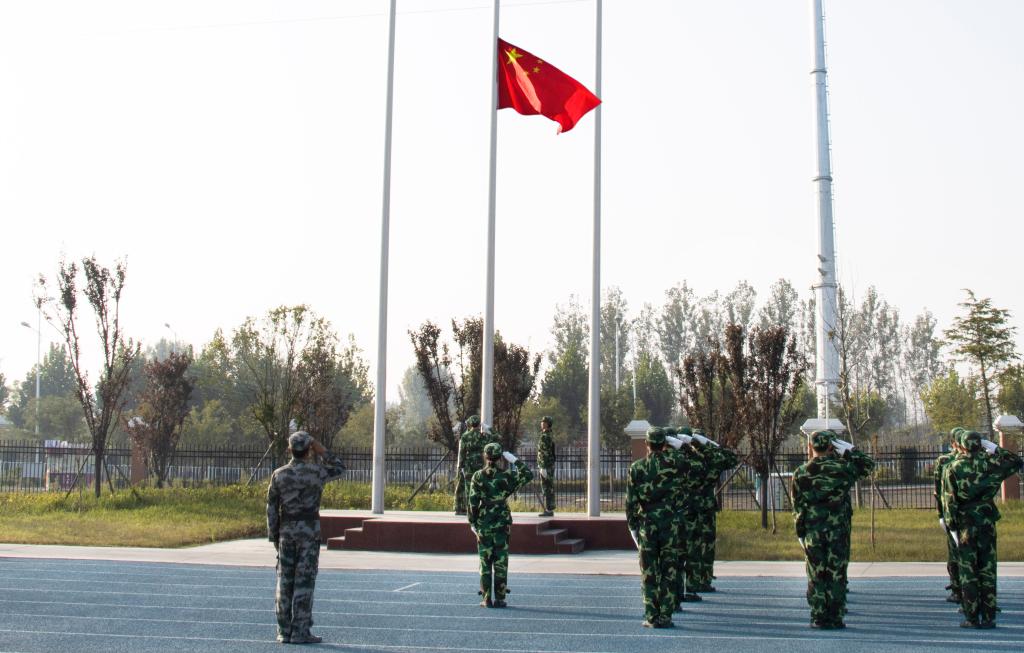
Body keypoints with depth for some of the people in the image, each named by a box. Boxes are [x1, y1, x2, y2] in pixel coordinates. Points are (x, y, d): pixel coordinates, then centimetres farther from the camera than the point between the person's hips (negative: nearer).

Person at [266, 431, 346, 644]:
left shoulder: (279, 474, 0)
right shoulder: (316, 471, -7)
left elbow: (271, 508, 2)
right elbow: (339, 468, 14)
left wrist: (274, 536, 10)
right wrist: (322, 451, 6)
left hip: (286, 531, 3)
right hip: (309, 531, -3)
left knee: (285, 581, 7)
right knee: (304, 581, -2)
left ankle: (284, 631, 9)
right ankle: (300, 632, -2)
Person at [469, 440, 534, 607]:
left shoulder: (477, 477, -4)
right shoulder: (505, 476, -6)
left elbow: (473, 502, -5)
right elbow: (528, 475, 2)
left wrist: (473, 522, 4)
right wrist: (515, 460, 6)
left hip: (483, 525, 1)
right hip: (502, 524, -1)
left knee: (485, 562, 7)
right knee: (500, 563, 5)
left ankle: (487, 599, 7)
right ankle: (499, 599, 5)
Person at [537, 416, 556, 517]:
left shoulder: (544, 436, -16)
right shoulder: (550, 436, 16)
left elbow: (545, 453, -21)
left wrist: (543, 468, -22)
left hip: (545, 466, -10)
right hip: (551, 466, 10)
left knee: (546, 489, -7)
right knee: (549, 489, 10)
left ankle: (548, 510, -7)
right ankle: (550, 510, 12)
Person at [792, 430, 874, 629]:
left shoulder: (800, 473, 0)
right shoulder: (842, 467, -4)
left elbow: (797, 505, 4)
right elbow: (868, 464, 13)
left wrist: (801, 531, 13)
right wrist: (847, 449, 9)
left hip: (811, 530, 1)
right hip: (837, 528, -1)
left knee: (816, 573, 7)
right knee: (836, 573, 5)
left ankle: (819, 618, 7)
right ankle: (835, 618, 7)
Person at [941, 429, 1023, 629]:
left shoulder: (952, 468, -4)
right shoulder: (990, 463, -2)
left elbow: (949, 501, -7)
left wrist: (952, 527, -3)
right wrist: (995, 448, 12)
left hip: (965, 524, -1)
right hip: (987, 522, 1)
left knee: (968, 572, 3)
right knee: (988, 570, 7)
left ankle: (972, 618, 3)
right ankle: (988, 617, 8)